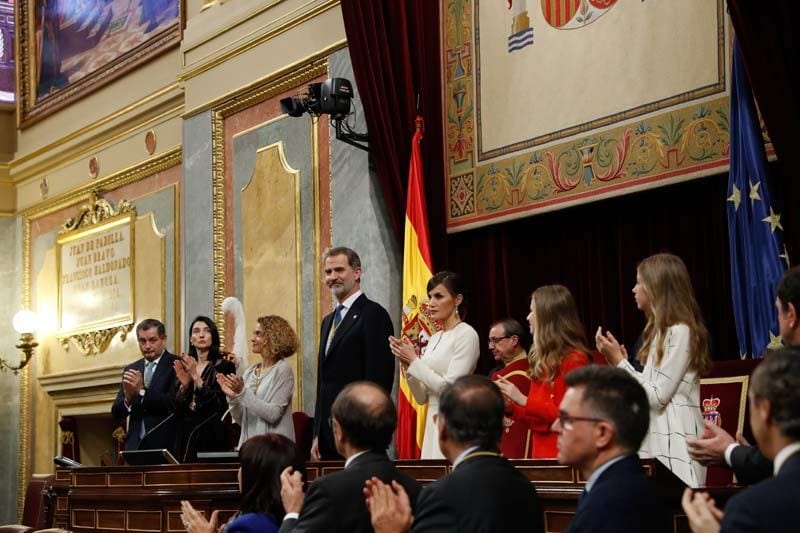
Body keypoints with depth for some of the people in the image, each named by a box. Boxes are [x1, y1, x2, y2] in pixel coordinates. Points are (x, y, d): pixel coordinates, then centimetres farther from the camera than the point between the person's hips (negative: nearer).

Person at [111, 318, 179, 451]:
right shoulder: (131, 370, 13)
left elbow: (173, 404, -13)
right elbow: (116, 413, 9)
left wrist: (141, 390, -20)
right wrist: (128, 398, -12)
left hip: (165, 445, -4)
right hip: (135, 445, 4)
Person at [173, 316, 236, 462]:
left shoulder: (224, 366, -2)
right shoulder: (184, 368, 12)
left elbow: (219, 405, -12)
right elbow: (177, 409, 8)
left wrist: (196, 377, -15)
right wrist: (184, 385, -10)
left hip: (212, 438, -4)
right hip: (186, 437, 4)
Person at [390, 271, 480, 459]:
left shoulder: (466, 334, -8)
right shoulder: (434, 338, 14)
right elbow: (422, 397, 14)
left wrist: (414, 360, -9)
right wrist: (407, 364, -1)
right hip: (433, 423, 7)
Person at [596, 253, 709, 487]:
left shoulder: (680, 331, -12)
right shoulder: (662, 331, 17)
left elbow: (657, 397, -15)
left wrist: (619, 361, -10)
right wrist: (621, 361, 10)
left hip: (674, 436, -9)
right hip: (656, 434, 9)